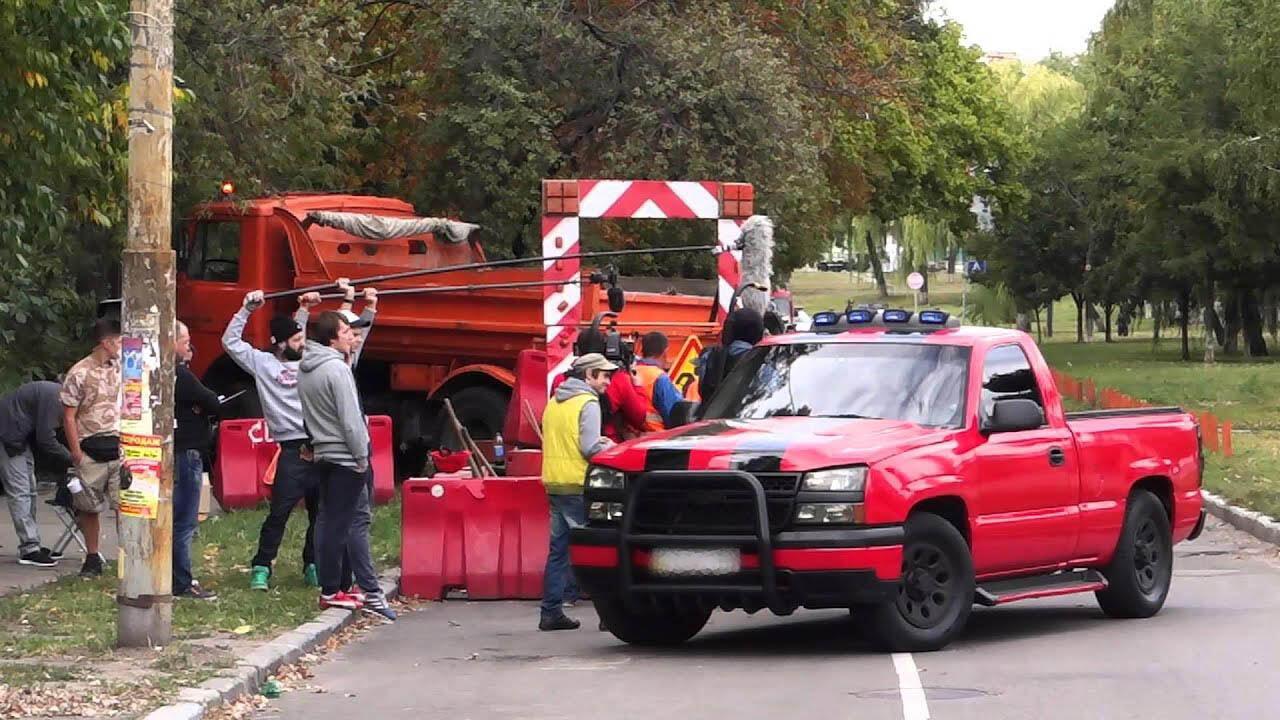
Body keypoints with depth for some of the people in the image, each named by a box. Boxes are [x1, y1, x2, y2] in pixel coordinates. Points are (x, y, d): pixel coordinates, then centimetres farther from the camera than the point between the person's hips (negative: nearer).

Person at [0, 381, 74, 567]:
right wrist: (72, 459, -14)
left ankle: (32, 545, 16)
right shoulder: (53, 397, -23)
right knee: (19, 492, -11)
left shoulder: (60, 395, 8)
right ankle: (29, 549, -12)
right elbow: (46, 440, -23)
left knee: (29, 491, 12)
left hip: (20, 437, 11)